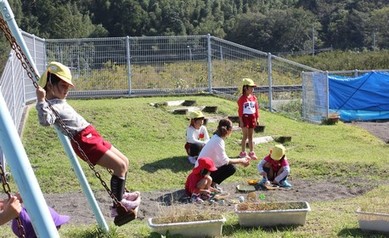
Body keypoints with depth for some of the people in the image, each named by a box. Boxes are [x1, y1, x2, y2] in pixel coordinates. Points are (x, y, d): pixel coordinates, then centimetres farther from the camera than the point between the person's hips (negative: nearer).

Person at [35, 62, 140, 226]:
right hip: (84, 141, -11)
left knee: (124, 162, 13)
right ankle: (118, 208, -8)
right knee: (119, 166, -15)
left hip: (91, 136, 11)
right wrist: (41, 100, -40)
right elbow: (46, 121, -36)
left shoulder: (58, 101, 17)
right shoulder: (50, 105, -12)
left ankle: (121, 197, 26)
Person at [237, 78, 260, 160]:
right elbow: (240, 110, -10)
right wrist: (241, 121, -13)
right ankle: (243, 153, 8)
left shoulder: (254, 97, 6)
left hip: (252, 118, 5)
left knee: (250, 136, 11)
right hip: (245, 117, -5)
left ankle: (251, 152, 15)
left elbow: (257, 108, 10)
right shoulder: (242, 98, -9)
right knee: (245, 136, -2)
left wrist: (257, 119, 6)